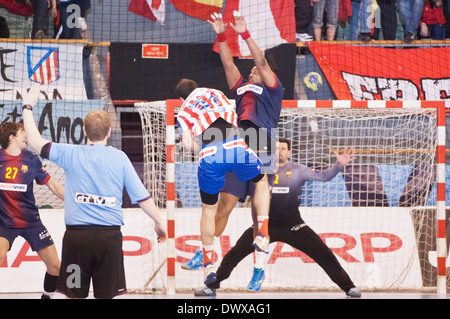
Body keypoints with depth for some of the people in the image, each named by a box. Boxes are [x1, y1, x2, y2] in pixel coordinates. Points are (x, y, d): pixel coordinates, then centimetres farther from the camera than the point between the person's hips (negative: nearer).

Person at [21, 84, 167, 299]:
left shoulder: (71, 154, -2)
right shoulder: (119, 158, 1)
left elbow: (36, 142, 6)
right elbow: (141, 197, 3)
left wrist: (28, 107, 18)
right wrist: (159, 223, 17)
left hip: (77, 234, -1)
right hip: (109, 235, 1)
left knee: (74, 296, 4)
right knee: (107, 296, 5)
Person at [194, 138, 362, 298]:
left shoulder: (297, 170, -1)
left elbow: (323, 176, -8)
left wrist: (339, 165, -24)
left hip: (292, 224, -1)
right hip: (265, 224, 1)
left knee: (323, 253, -7)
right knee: (235, 254, -6)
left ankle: (348, 287, 4)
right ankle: (211, 287, 6)